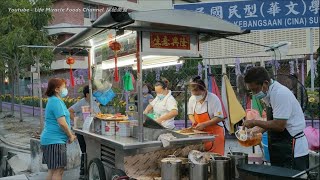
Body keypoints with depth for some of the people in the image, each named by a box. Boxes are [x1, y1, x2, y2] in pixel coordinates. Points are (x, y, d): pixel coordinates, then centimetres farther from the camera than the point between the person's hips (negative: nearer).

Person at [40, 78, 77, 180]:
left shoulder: (53, 100, 15)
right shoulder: (56, 102, -17)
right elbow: (62, 123, -24)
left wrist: (70, 134, 15)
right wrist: (70, 136, -9)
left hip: (50, 140, 10)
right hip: (55, 141, -10)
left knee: (53, 170, 16)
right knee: (58, 171, -5)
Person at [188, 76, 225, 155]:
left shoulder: (214, 99, -15)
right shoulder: (192, 99, 1)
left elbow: (219, 118, -16)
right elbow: (190, 114, 16)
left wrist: (204, 124, -22)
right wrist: (193, 122, -5)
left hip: (214, 133, -4)